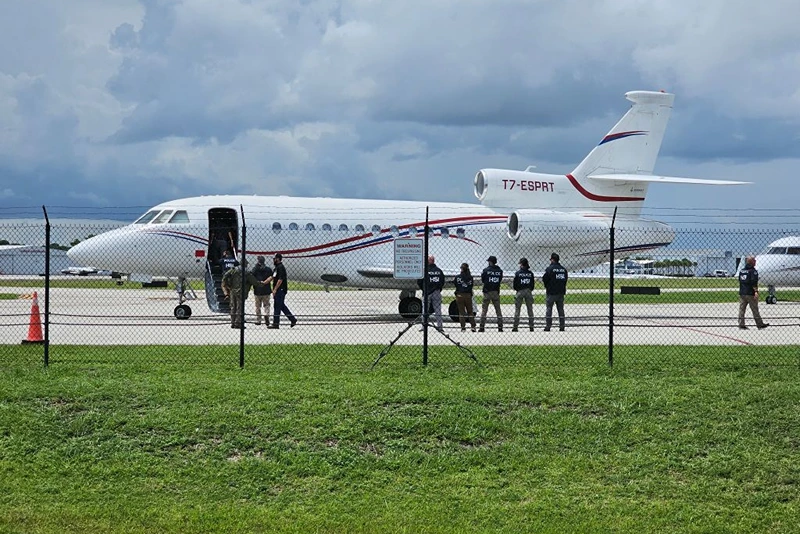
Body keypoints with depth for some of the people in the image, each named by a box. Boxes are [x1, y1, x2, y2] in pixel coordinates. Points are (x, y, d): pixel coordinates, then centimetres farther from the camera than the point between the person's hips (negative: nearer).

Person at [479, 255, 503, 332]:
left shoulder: (486, 270, -7)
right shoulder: (500, 271, 2)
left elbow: (482, 280, 2)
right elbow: (500, 280, 6)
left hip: (487, 292, -2)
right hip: (496, 292, 2)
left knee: (484, 309, 2)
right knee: (498, 309, 9)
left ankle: (482, 327, -3)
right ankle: (500, 326, 6)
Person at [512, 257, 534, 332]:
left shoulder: (517, 273, -6)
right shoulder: (530, 273, 3)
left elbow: (515, 284, -3)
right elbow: (532, 284, 6)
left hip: (520, 292, -3)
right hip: (528, 292, 3)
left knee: (517, 309, 2)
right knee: (530, 309, 8)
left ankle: (515, 326, -3)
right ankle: (531, 326, 6)